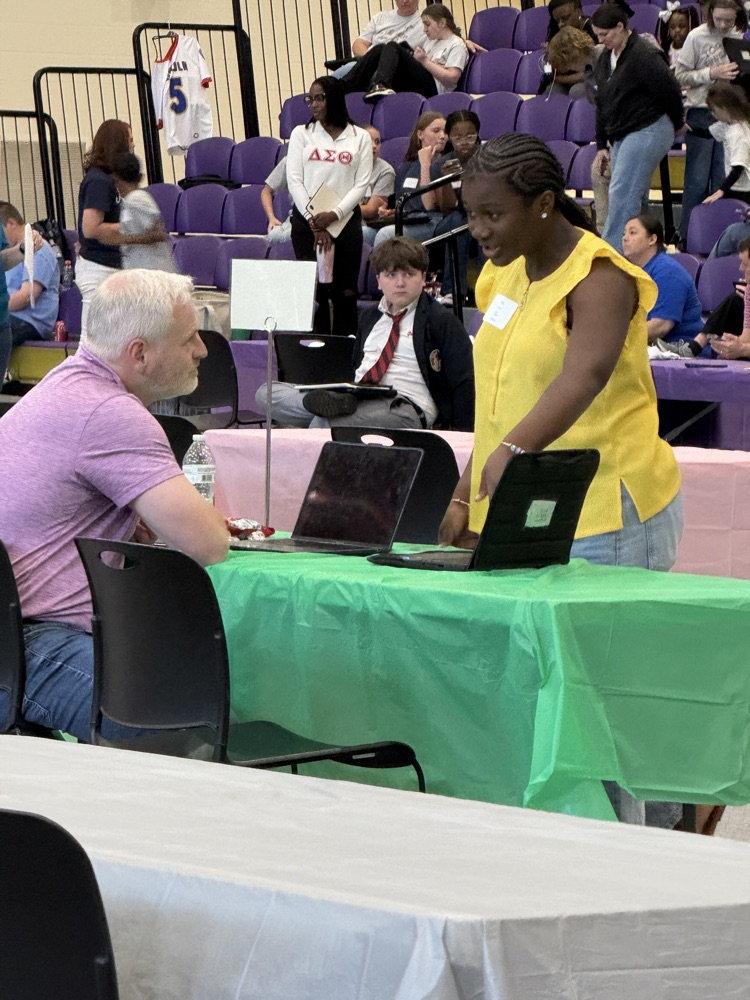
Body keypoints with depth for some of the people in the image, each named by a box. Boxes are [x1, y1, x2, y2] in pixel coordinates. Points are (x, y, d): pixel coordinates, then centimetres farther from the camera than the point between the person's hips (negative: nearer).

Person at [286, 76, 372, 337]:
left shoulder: (360, 137, 8)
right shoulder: (301, 134, 10)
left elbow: (362, 185, 1)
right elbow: (294, 180, 2)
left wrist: (334, 215, -12)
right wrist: (314, 222, -9)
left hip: (346, 220, 0)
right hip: (305, 219, 0)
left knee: (344, 291, -2)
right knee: (313, 288, -5)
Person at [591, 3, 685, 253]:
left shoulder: (644, 57, -15)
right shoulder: (604, 59, 13)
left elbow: (670, 92, -12)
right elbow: (602, 105, 19)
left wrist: (675, 126, 3)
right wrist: (602, 145, 16)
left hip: (647, 131, -9)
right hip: (622, 136, 9)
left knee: (621, 193, -14)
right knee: (634, 197, 9)